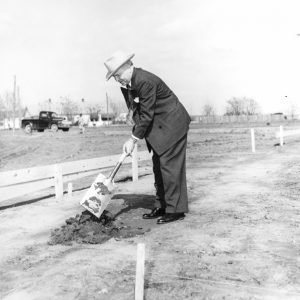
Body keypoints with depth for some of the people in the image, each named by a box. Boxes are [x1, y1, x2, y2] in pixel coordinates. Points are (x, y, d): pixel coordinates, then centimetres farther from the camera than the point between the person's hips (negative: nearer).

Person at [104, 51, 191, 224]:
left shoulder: (145, 81, -25)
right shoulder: (127, 84, 5)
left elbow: (146, 115, -23)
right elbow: (138, 112, 10)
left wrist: (133, 140, -17)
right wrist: (135, 136, -1)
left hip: (172, 124, -10)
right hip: (158, 126, 10)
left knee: (170, 165, -8)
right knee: (158, 166, 11)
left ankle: (176, 210, 0)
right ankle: (162, 207, 19)